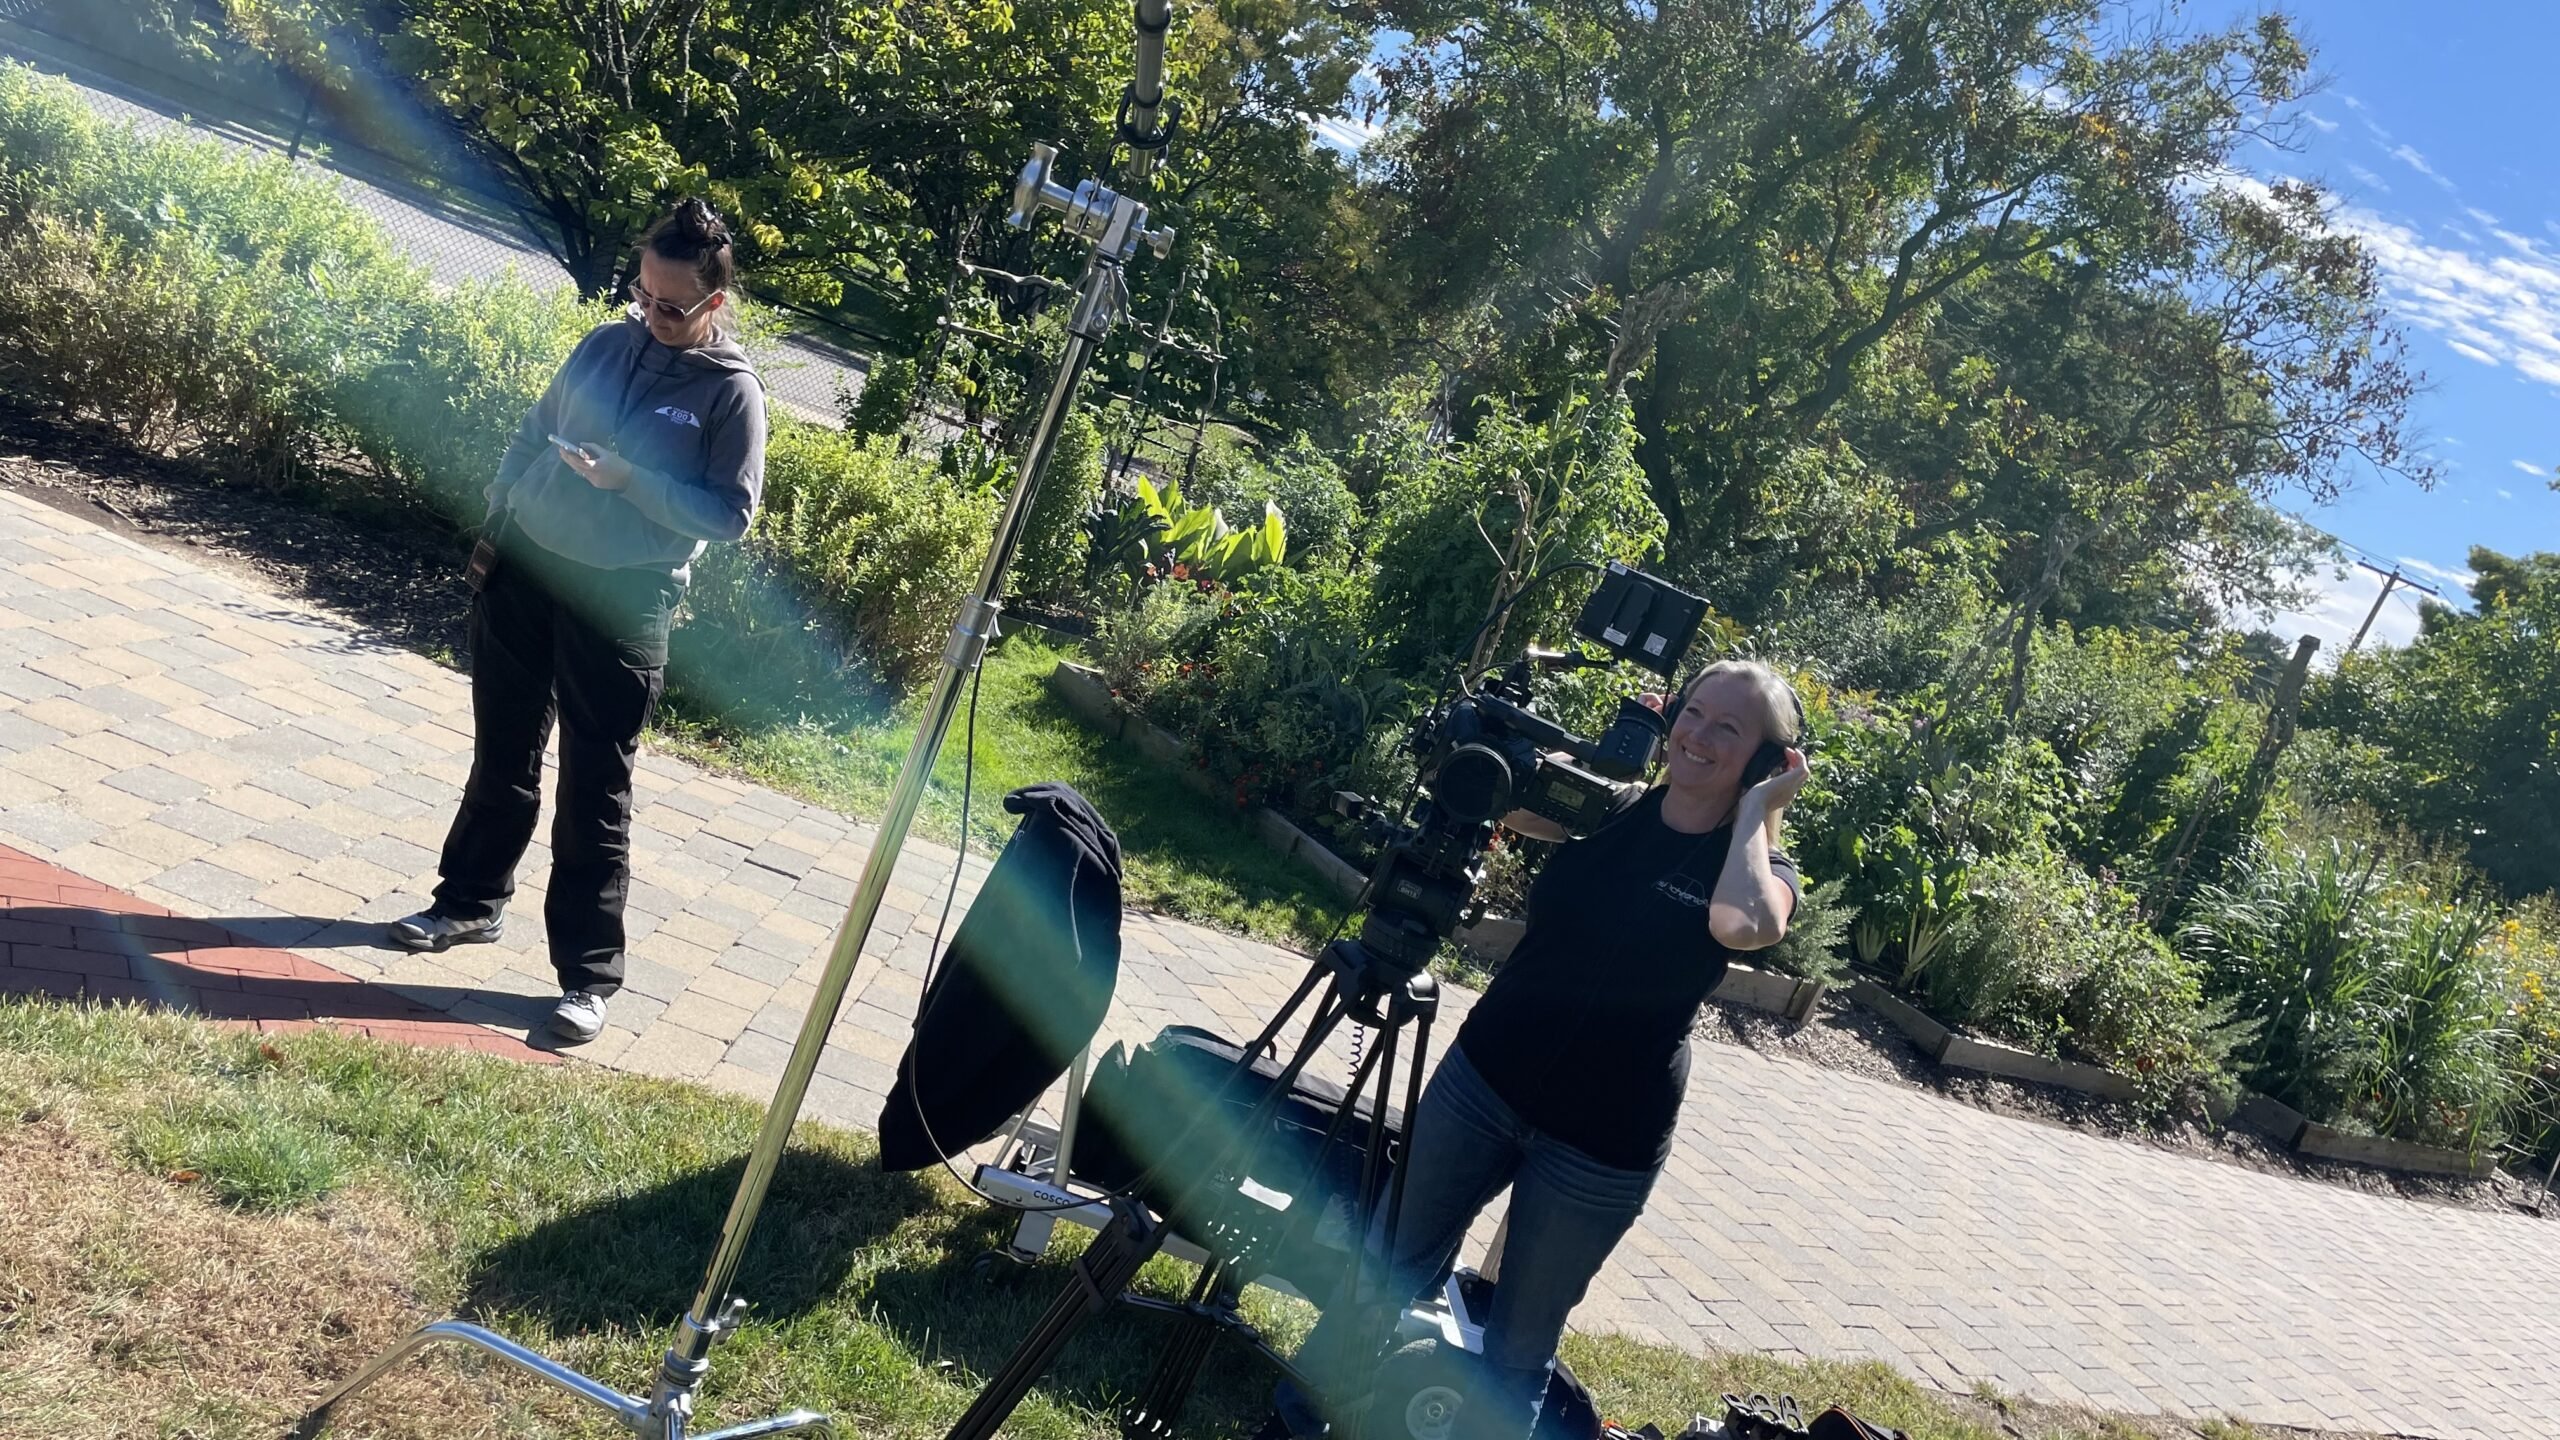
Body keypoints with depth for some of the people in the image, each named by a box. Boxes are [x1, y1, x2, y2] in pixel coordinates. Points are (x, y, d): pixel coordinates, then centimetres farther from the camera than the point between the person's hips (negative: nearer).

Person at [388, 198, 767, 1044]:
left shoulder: (733, 392, -10)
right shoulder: (606, 345, 5)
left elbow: (731, 512, -13)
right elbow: (532, 436, 13)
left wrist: (631, 481, -22)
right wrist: (493, 526, 8)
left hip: (622, 602, -5)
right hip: (524, 568, 5)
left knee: (594, 796, -1)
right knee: (501, 760, 18)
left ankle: (588, 975, 8)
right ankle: (471, 902, 38)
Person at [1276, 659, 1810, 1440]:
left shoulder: (1760, 867, -8)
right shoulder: (1613, 809, 2)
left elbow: (1746, 926, -31)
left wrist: (1755, 809, -17)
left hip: (1601, 1147, -3)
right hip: (1482, 1079, 4)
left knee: (1518, 1350, 7)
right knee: (1394, 1268, 15)